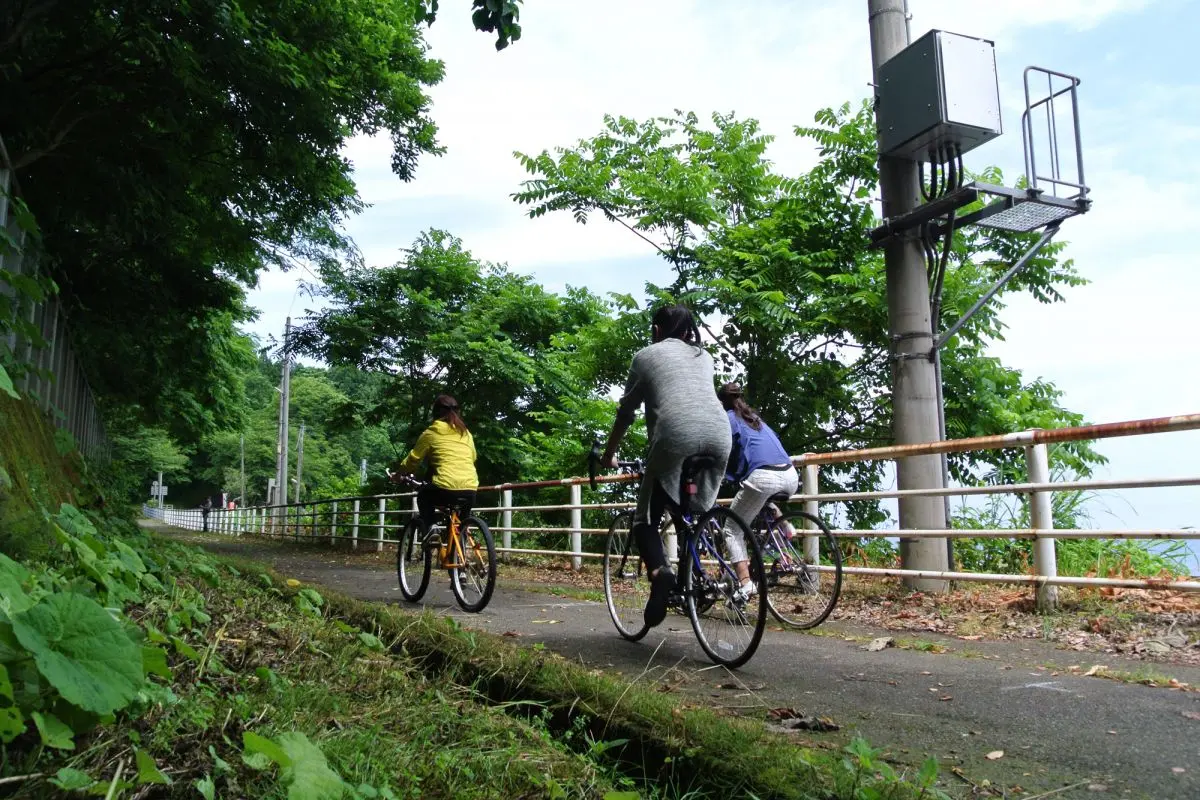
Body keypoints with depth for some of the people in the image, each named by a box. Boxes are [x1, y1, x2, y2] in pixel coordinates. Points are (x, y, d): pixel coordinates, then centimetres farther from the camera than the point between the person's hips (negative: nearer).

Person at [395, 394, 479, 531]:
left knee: (423, 496, 27)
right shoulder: (466, 433, 18)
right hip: (470, 491, 4)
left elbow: (412, 460, 12)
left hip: (445, 490, -4)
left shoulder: (430, 433, 6)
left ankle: (430, 528, 8)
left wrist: (398, 472, 30)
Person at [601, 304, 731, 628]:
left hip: (676, 434, -4)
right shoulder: (704, 356, 32)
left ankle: (659, 571, -20)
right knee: (696, 513, 22)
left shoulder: (646, 355, 21)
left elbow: (625, 413, 23)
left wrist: (609, 456, 35)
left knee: (646, 518, 4)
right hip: (719, 434, 4)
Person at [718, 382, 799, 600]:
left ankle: (745, 583, -11)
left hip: (763, 477, -7)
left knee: (733, 530, 8)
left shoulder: (728, 418, 10)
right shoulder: (755, 418, 30)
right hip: (790, 477, 7)